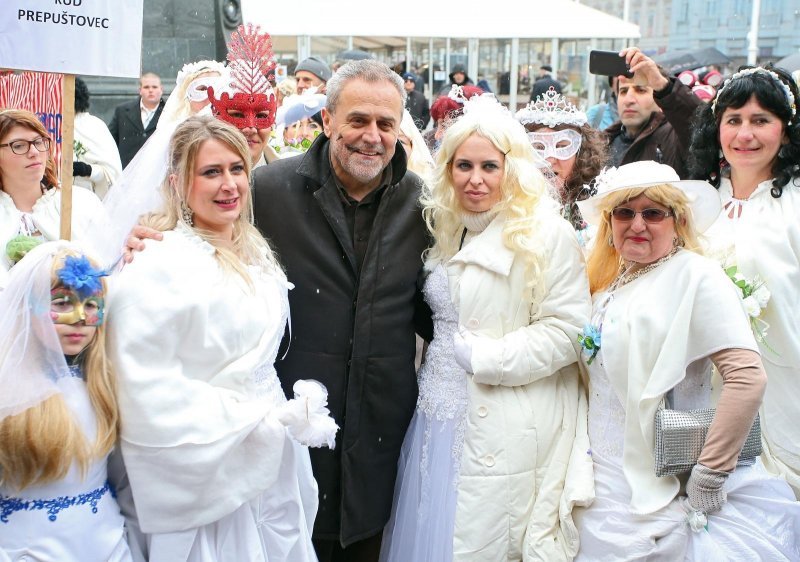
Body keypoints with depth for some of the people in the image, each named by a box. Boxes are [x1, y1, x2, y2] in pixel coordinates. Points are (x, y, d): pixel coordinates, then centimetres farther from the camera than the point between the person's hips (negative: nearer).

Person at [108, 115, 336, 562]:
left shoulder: (258, 252, 6)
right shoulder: (158, 264, -17)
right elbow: (146, 387, -21)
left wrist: (294, 414, 6)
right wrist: (248, 421, -19)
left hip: (274, 456, 7)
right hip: (209, 471, -7)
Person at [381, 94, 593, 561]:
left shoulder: (546, 234, -9)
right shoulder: (446, 231, 12)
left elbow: (566, 330, -14)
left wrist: (481, 357, -16)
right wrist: (440, 365, 9)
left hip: (505, 430, -6)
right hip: (441, 417, 6)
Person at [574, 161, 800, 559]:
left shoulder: (696, 276, -11)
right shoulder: (606, 281, 9)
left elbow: (748, 377, -20)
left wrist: (708, 477, -18)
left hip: (660, 498, -6)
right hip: (603, 488, 6)